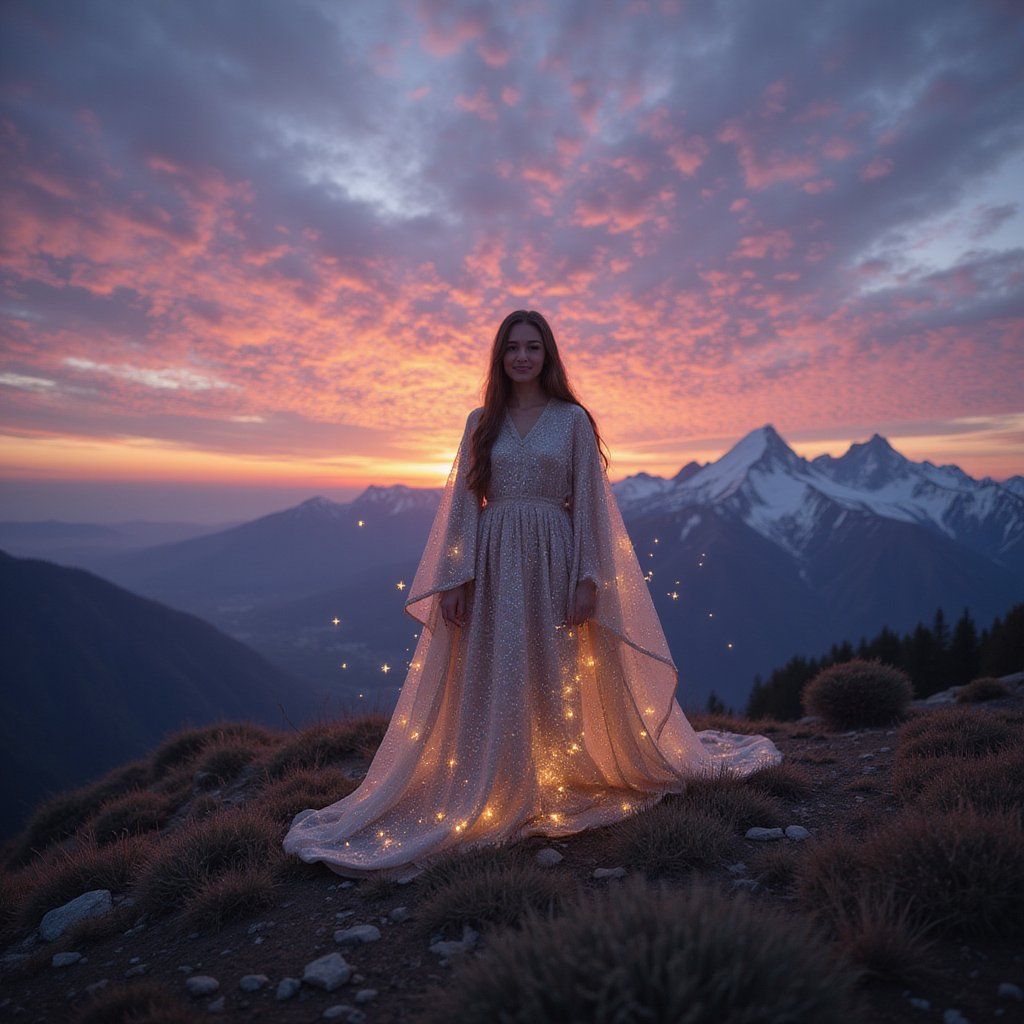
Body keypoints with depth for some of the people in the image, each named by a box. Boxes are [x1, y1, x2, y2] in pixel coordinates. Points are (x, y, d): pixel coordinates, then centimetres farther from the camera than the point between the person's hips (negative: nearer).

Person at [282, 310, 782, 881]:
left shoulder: (573, 419, 3)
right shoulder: (482, 422, 9)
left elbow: (589, 503, 0)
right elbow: (464, 502, 6)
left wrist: (588, 578, -8)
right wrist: (457, 577, -4)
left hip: (553, 560, -2)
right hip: (492, 562, 2)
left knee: (557, 679, 6)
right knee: (489, 682, 4)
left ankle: (562, 790, 25)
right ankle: (489, 797, 19)